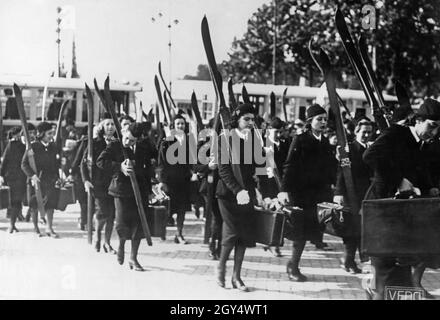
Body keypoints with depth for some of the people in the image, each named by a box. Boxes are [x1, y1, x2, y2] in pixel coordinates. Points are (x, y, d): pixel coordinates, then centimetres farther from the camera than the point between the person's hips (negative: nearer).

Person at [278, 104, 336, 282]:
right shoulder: (300, 140, -4)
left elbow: (330, 169, 11)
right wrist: (284, 190, -19)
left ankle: (294, 265, 16)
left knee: (308, 230, 3)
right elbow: (289, 166, -10)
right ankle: (293, 266, 12)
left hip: (320, 193, 5)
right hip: (301, 192, -5)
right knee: (301, 231, -1)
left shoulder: (325, 143, 13)